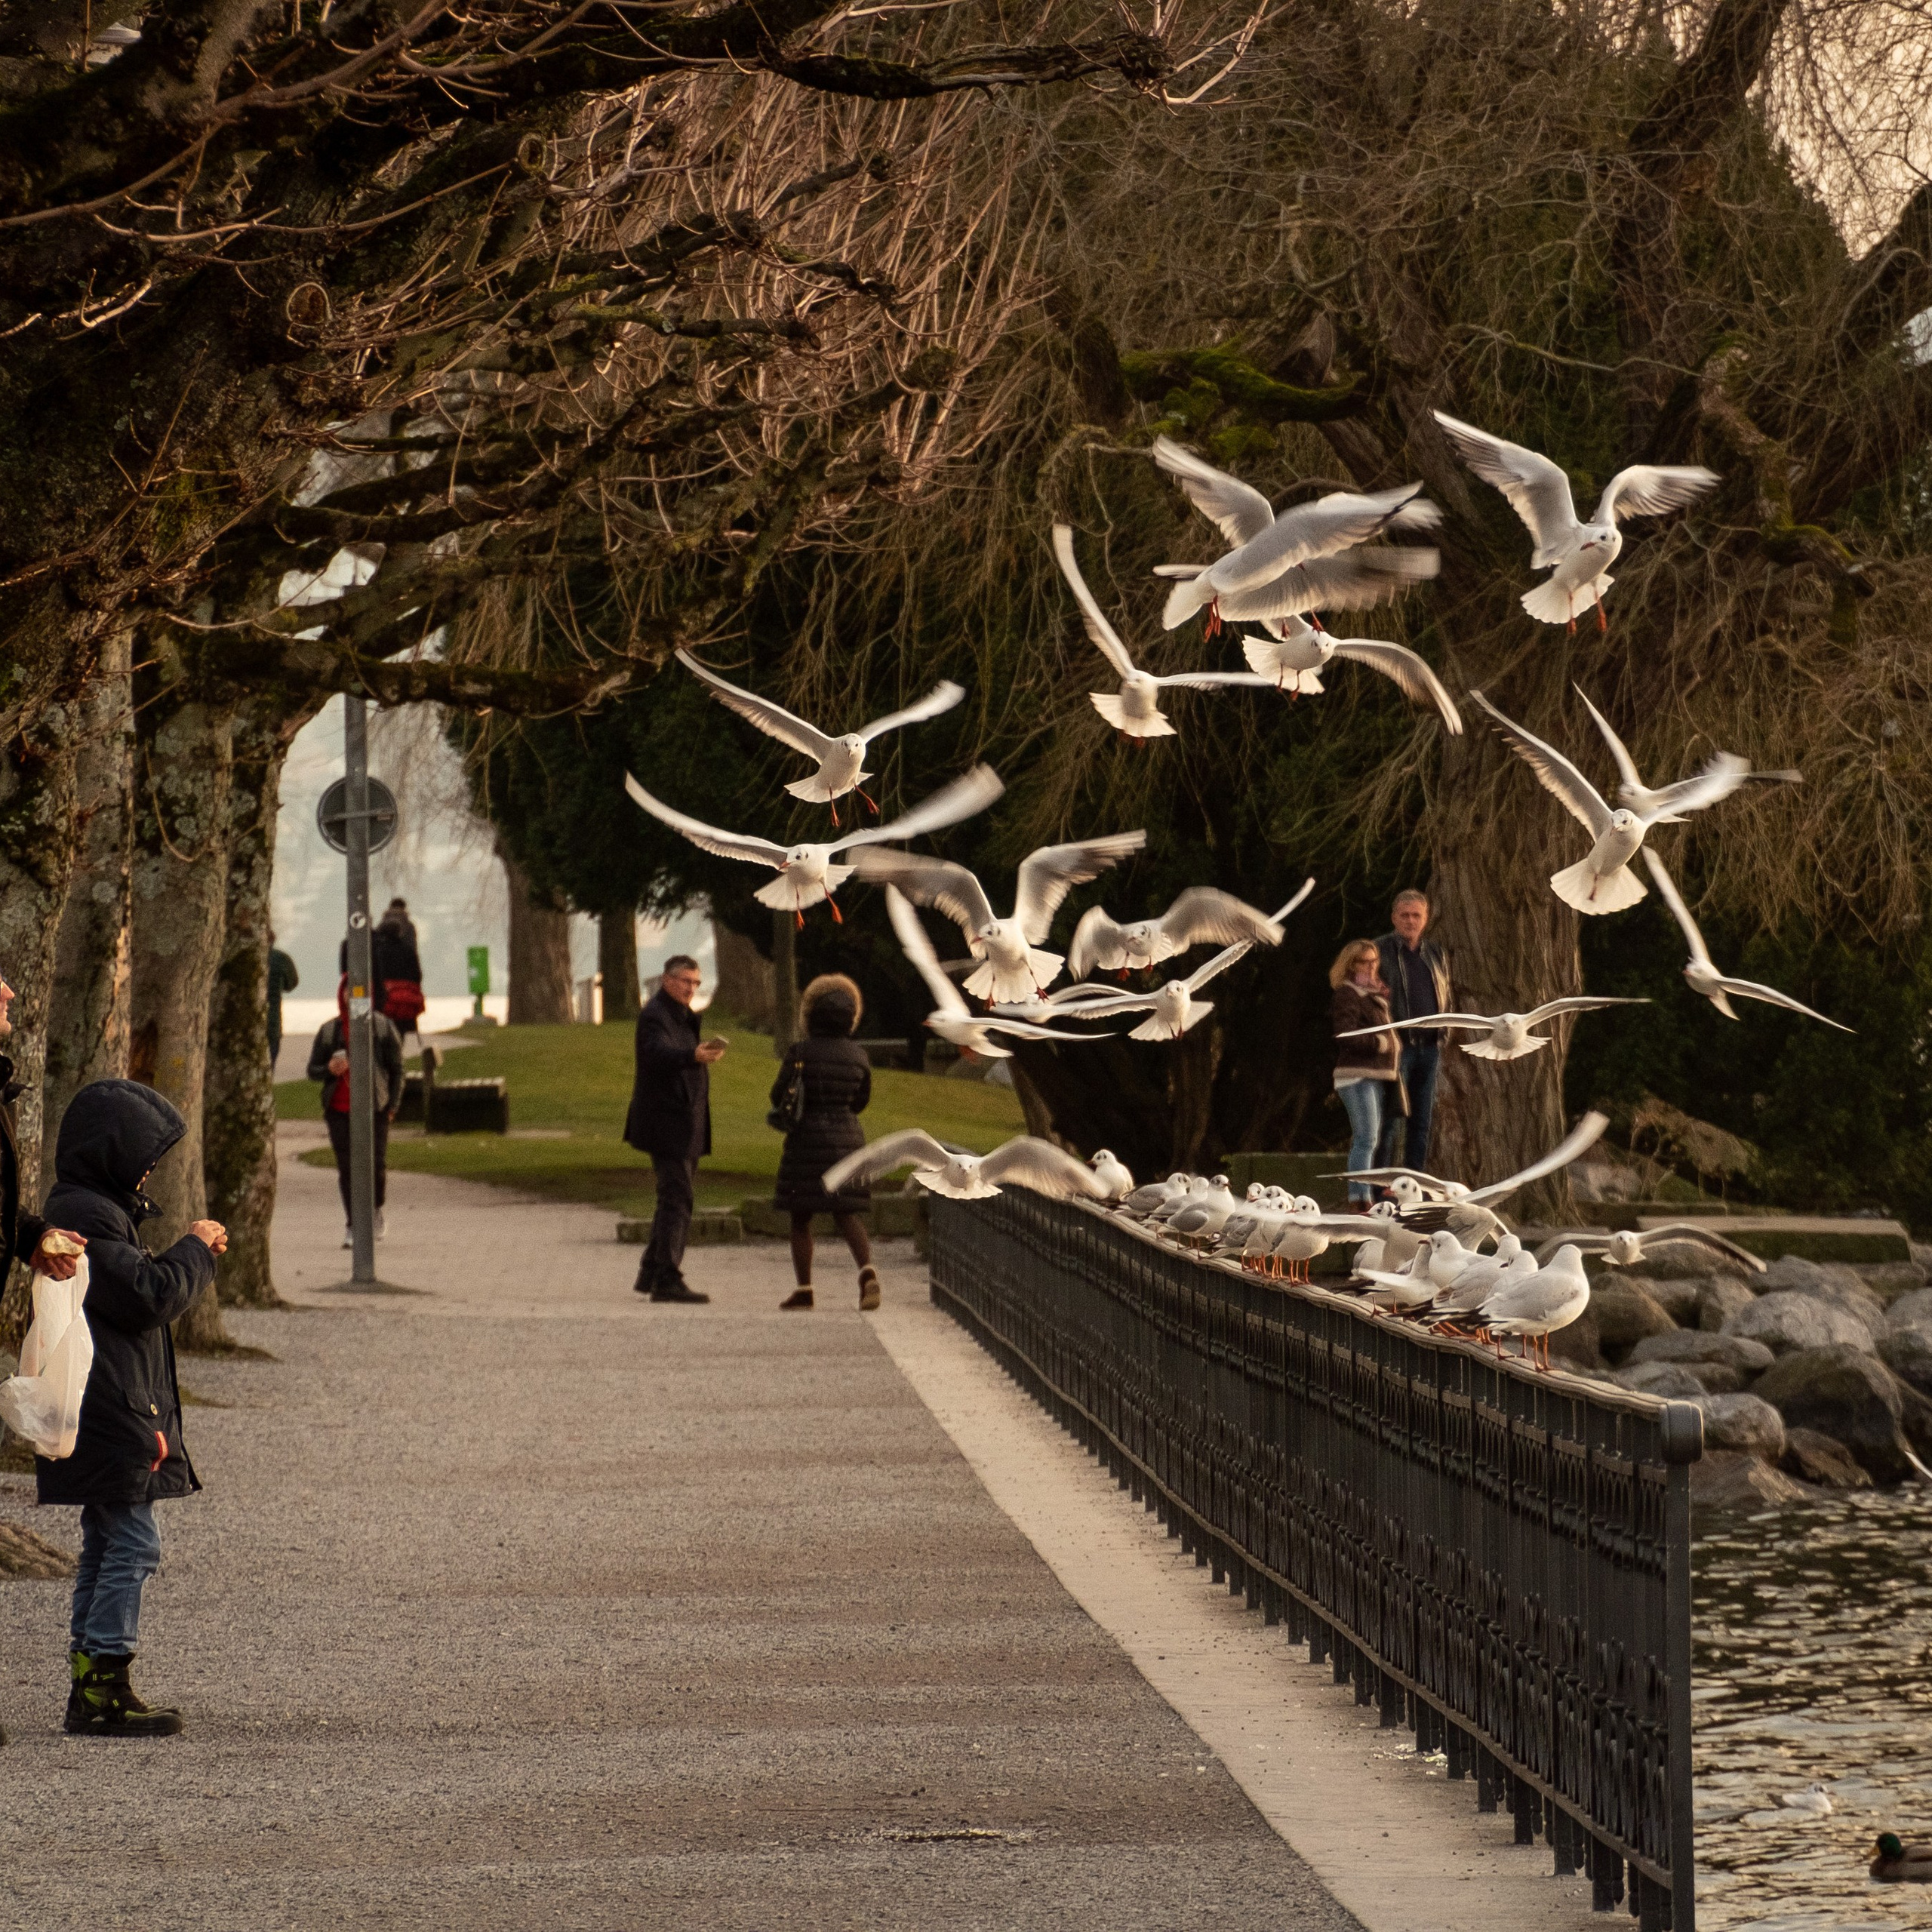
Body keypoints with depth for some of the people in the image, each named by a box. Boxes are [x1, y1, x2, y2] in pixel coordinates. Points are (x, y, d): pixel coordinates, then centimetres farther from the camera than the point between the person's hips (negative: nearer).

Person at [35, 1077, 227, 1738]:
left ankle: (91, 1688, 17)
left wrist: (191, 1253, 12)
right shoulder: (87, 1215, -17)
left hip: (108, 1410, 11)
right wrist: (194, 1250, -7)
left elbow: (135, 1289, 23)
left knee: (107, 1547, 14)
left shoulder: (95, 1209, 17)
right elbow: (149, 1297, -20)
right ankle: (104, 1689, -10)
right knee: (130, 1543, -10)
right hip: (109, 1409, -11)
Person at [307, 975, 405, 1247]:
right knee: (346, 1168, 0)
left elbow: (397, 1068, 6)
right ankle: (352, 1226, 9)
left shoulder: (383, 1027, 3)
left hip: (375, 1110, -1)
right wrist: (329, 1069, -13)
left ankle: (378, 1209, 23)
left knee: (376, 1164, -6)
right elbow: (312, 1070, 10)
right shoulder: (329, 1030, 6)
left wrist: (393, 1104, -3)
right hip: (339, 1111, 1)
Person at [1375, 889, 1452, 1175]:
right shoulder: (1381, 950, -3)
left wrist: (1444, 1033, 9)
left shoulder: (1435, 954, 15)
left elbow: (1446, 999, 23)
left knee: (1423, 1120, 8)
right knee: (1391, 1119, -9)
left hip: (1429, 1047, 6)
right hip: (1397, 1045, -6)